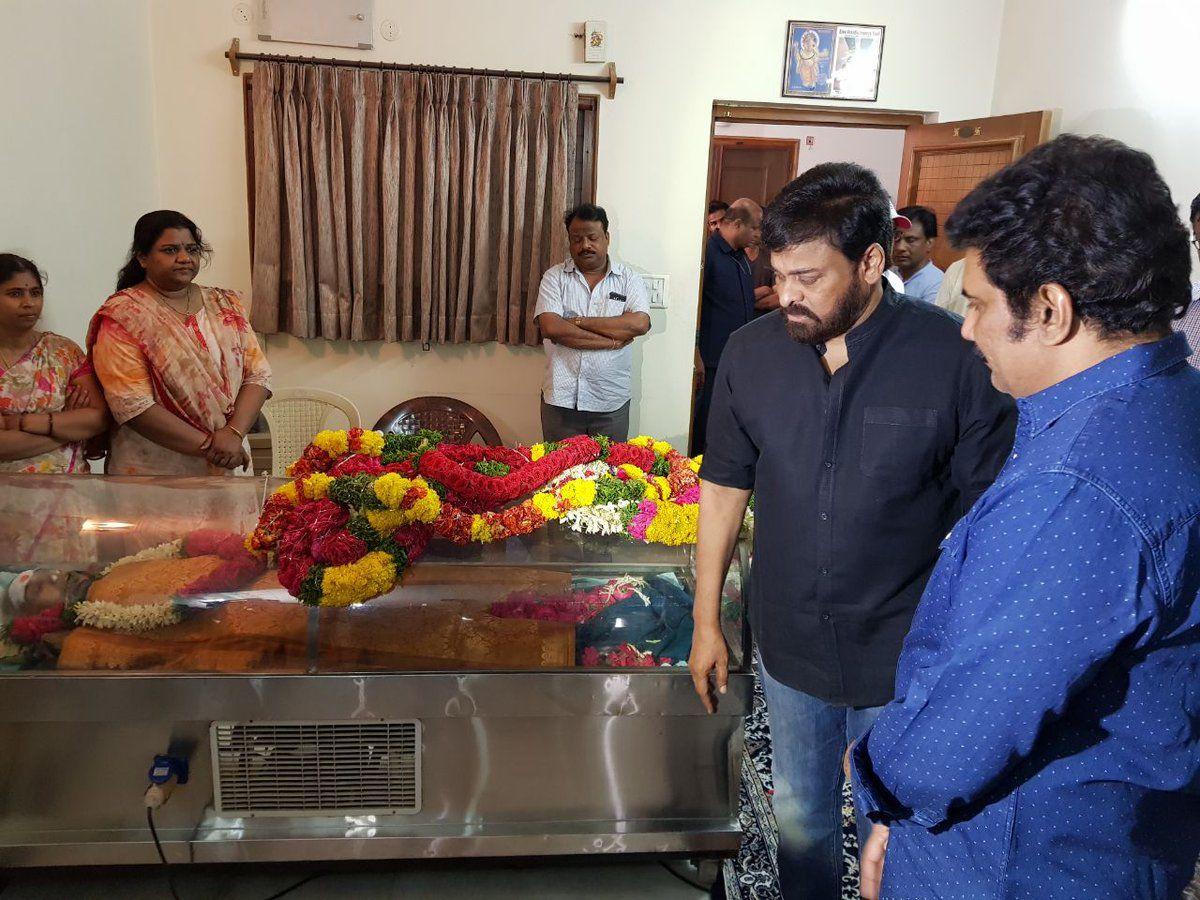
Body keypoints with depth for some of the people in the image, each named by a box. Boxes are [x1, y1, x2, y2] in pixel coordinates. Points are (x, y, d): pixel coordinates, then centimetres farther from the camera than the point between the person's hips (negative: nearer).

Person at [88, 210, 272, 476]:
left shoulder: (225, 304, 5)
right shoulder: (122, 315, -9)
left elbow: (258, 373, -2)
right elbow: (132, 404, -17)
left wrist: (234, 432, -18)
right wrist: (209, 445, -20)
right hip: (153, 470, -4)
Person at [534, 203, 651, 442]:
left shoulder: (629, 278, 3)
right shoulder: (555, 277, 2)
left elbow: (640, 324, -14)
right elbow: (551, 328, -13)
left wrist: (578, 321, -12)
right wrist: (611, 341, -14)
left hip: (611, 402, 0)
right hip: (561, 399, 0)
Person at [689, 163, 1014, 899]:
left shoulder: (955, 358, -18)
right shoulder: (751, 353, -7)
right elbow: (725, 487, 2)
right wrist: (707, 619, 6)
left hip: (905, 660, -3)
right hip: (790, 647, 3)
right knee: (802, 820, 23)